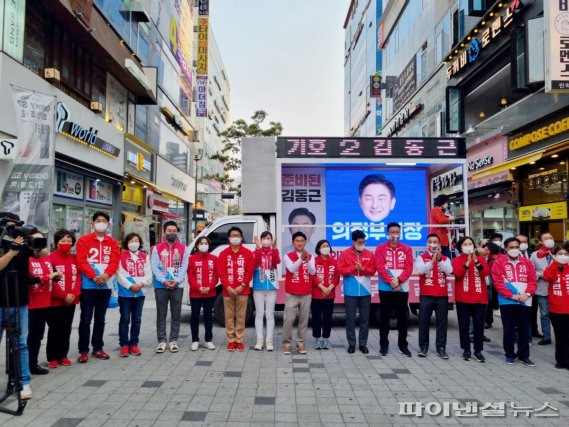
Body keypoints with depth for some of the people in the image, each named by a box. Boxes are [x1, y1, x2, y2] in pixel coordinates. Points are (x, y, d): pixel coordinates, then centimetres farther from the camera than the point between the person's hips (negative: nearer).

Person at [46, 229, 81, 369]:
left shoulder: (74, 259, 10)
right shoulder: (50, 258, -8)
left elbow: (78, 277, 6)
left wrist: (74, 294, -9)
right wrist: (64, 296, -15)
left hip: (71, 301, 5)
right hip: (55, 301, -5)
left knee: (66, 329, 11)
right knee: (54, 329, 2)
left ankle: (63, 355, 21)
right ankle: (52, 358, 12)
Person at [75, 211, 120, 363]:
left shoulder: (113, 243, 10)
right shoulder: (84, 240, 1)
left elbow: (115, 262, 0)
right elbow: (81, 261, -8)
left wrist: (106, 275, -18)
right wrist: (94, 277, -18)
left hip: (106, 285, 3)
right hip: (88, 285, -3)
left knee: (100, 319, 12)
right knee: (86, 319, 1)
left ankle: (98, 348, 22)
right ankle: (83, 350, 10)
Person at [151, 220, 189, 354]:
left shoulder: (183, 248, 6)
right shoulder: (157, 248, 5)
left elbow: (184, 267, 0)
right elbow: (154, 267, -2)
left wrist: (177, 280, -13)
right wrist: (163, 281, -14)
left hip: (177, 286, 0)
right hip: (161, 286, 0)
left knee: (176, 315, 5)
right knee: (161, 315, 5)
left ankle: (173, 340, 14)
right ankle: (162, 341, 13)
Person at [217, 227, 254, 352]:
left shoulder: (247, 253, 4)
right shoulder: (224, 253, 5)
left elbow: (250, 271, -1)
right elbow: (221, 272, -1)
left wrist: (242, 286, -10)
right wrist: (228, 287, -11)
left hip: (242, 291, -1)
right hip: (228, 290, 1)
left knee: (240, 317, 4)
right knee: (229, 316, 5)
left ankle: (239, 341, 13)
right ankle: (231, 341, 15)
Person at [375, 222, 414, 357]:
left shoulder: (407, 249, 7)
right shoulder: (380, 248, 1)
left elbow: (409, 268, -3)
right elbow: (380, 267, -8)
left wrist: (399, 280, -17)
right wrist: (391, 281, -18)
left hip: (403, 288, 2)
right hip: (385, 288, -2)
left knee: (403, 317, 7)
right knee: (384, 317, 3)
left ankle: (403, 344, 20)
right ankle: (383, 345, 14)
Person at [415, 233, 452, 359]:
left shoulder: (445, 258, 7)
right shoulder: (421, 257, 1)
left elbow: (449, 271, -11)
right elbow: (420, 270, -17)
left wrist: (439, 259, -23)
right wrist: (432, 261, -26)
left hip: (442, 296, 2)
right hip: (426, 295, -2)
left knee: (442, 322, 5)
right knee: (424, 322, 2)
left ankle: (441, 348, 14)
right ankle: (423, 347, 13)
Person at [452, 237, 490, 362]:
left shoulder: (481, 259, 9)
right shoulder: (456, 260, 2)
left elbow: (486, 273, -8)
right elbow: (457, 273, -15)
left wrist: (476, 261, -19)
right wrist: (467, 262, -23)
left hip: (479, 298, 2)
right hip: (463, 298, -2)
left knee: (479, 325, 3)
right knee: (464, 325, 4)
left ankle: (478, 351, 11)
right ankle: (466, 350, 14)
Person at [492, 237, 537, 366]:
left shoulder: (527, 263, 9)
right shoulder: (499, 262, -2)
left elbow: (532, 281, 5)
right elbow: (498, 282, -9)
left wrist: (527, 294, -12)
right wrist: (512, 296, -15)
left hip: (525, 301, 3)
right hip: (507, 301, -3)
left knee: (524, 329, 8)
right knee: (509, 329, 5)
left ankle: (524, 355, 20)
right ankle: (510, 354, 18)